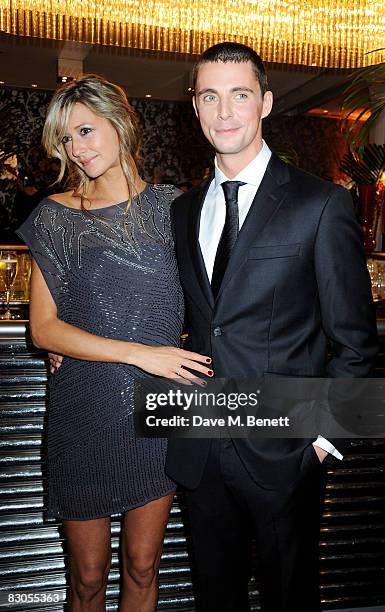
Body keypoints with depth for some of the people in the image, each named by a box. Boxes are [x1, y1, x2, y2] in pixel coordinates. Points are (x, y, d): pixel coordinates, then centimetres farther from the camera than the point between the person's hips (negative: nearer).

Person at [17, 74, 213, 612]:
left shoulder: (172, 206, 1)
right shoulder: (56, 216, -1)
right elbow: (44, 328, -6)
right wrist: (139, 354, -15)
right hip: (84, 412, -1)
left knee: (142, 567, 15)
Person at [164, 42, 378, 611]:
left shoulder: (322, 204, -9)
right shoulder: (184, 209, 7)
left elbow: (355, 340, -6)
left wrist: (327, 433, -10)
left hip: (283, 452, -4)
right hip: (200, 450, 4)